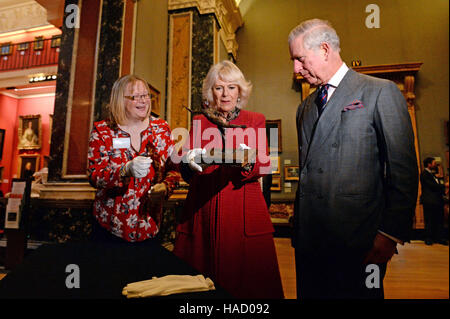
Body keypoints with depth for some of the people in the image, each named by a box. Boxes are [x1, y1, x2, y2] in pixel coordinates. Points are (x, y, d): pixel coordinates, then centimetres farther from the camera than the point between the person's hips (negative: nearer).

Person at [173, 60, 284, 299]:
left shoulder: (255, 120, 11)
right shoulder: (200, 121, 13)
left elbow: (264, 165, 0)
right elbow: (185, 171, 7)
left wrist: (247, 163, -22)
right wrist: (190, 162, -17)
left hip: (244, 210, -1)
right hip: (203, 210, 1)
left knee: (245, 276, 2)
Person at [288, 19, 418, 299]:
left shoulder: (381, 92, -2)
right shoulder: (305, 108, 16)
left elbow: (403, 170, -6)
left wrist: (391, 234, -11)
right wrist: (300, 228, 13)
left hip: (357, 241, -5)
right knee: (311, 293, 13)